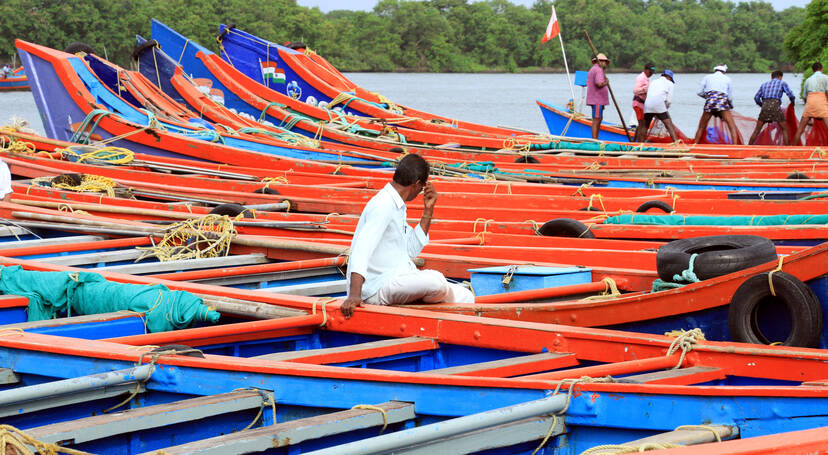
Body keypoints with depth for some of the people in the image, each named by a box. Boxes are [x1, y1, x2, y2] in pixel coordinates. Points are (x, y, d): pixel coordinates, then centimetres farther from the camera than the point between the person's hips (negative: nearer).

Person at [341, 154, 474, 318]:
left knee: (465, 296, 0)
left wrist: (428, 211, 13)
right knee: (435, 279, -31)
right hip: (376, 288, -10)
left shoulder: (396, 206, 18)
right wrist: (354, 295, -42)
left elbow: (411, 251, 22)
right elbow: (362, 249, -29)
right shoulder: (383, 205, -15)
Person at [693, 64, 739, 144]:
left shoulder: (707, 77, 21)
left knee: (701, 128, 15)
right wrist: (731, 106, 38)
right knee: (732, 128, -4)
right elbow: (730, 97, 18)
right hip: (723, 102, -1)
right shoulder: (728, 79, 20)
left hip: (709, 102, 1)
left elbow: (699, 92, 16)